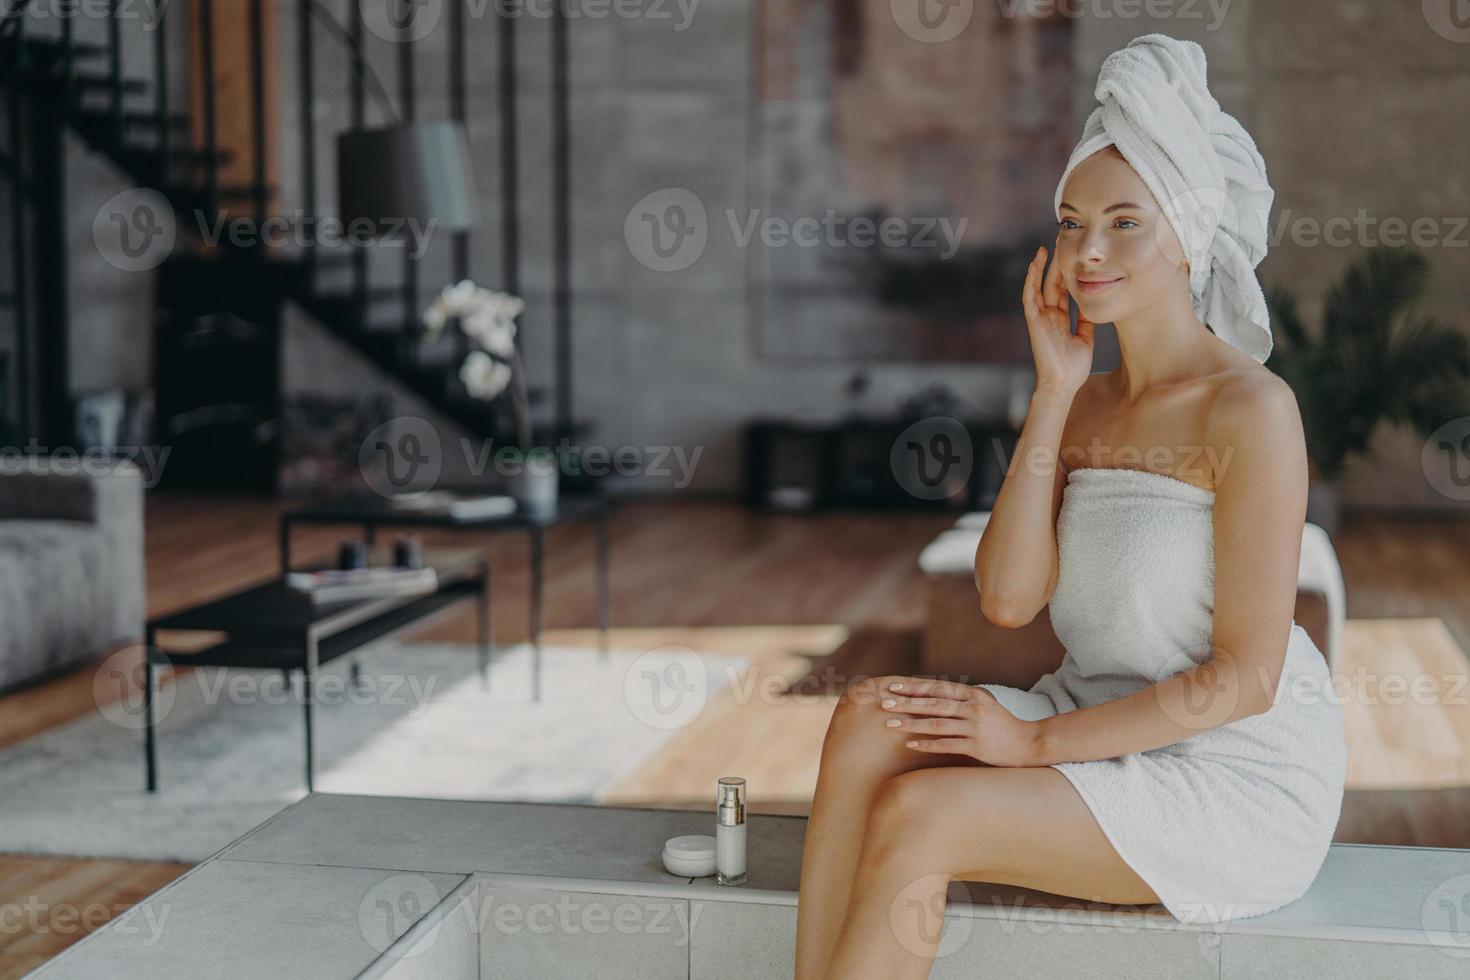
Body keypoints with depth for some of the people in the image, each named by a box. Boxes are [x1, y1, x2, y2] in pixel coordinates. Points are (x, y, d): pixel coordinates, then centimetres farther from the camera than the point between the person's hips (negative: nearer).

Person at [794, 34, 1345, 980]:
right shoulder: (1087, 404, 9)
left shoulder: (1250, 410, -14)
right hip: (1109, 739, 7)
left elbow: (1246, 675, -16)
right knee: (871, 717, -17)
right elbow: (1010, 598, -4)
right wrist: (1054, 395, -5)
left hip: (1237, 778, -7)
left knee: (918, 814, -24)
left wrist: (1038, 741, -16)